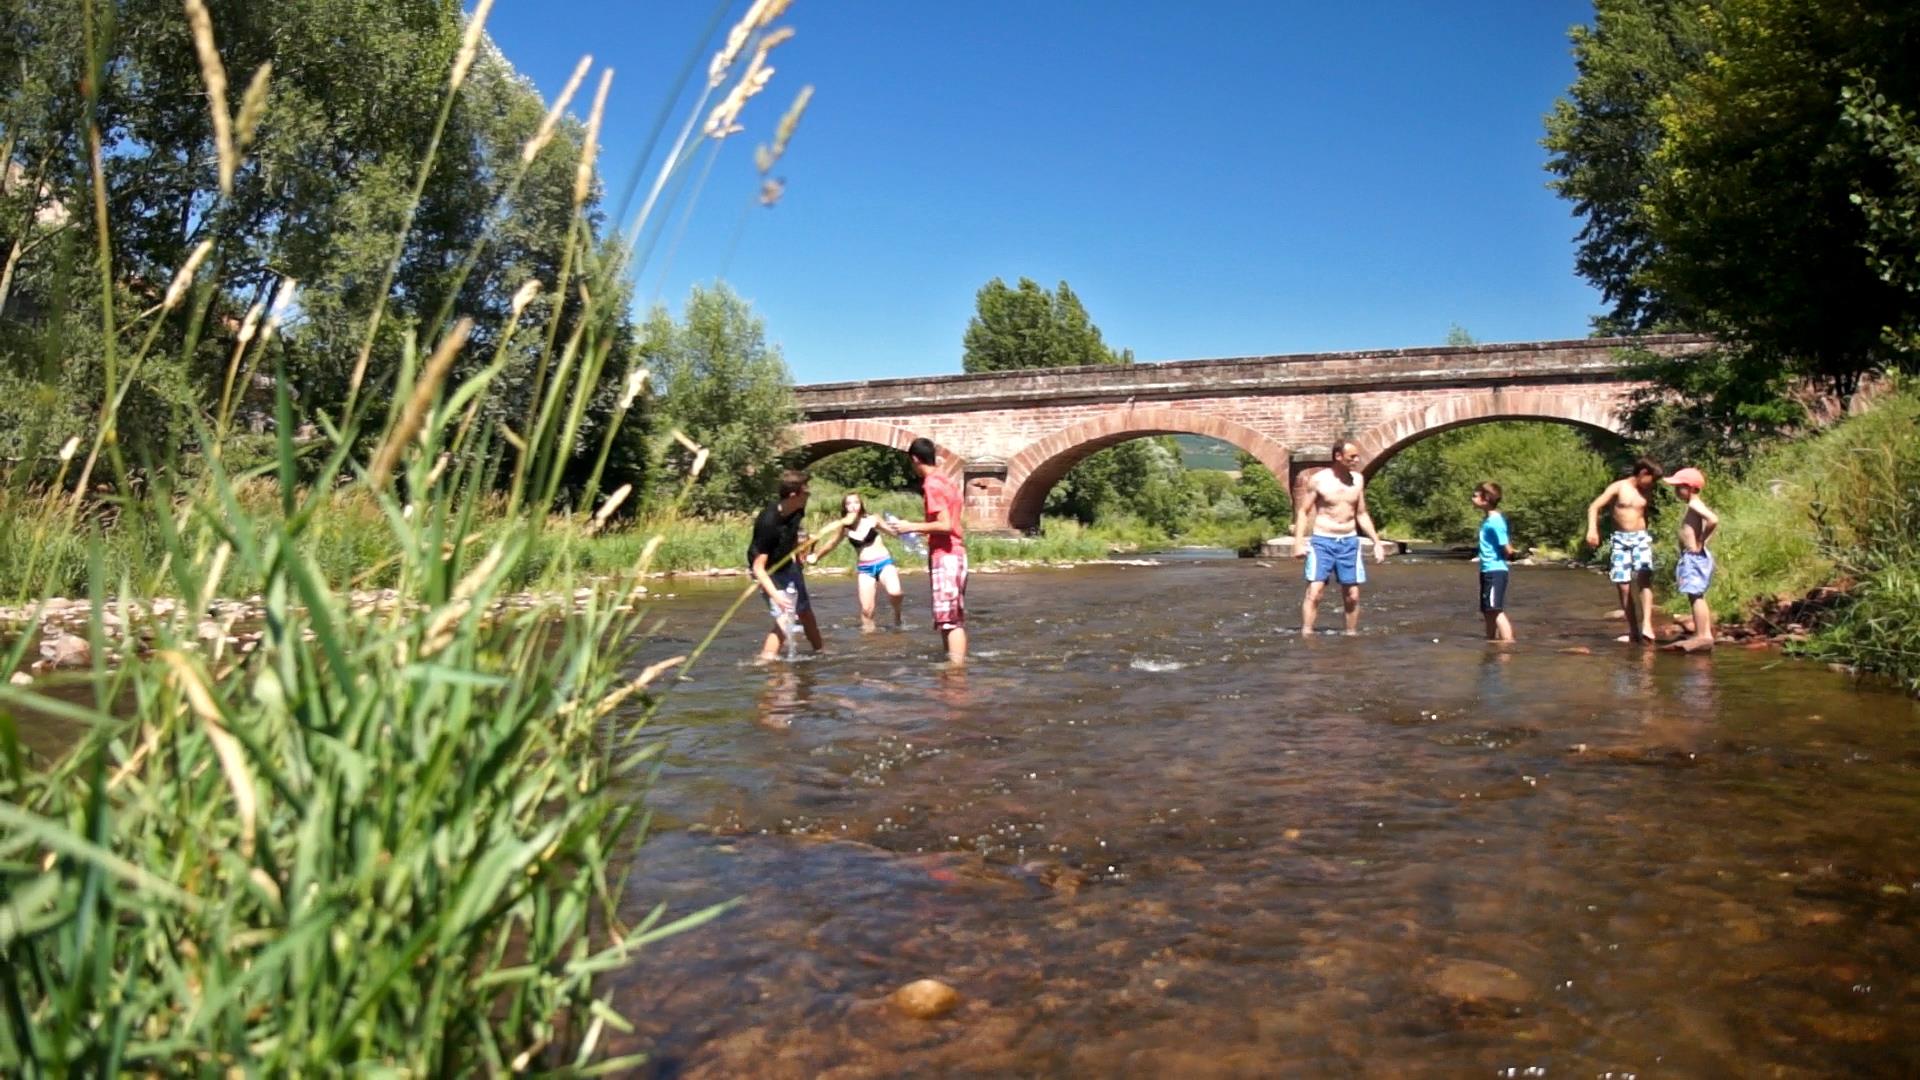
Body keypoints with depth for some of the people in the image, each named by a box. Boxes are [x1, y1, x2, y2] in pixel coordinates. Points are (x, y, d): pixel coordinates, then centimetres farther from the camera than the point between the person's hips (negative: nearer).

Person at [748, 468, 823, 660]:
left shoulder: (797, 510, -15)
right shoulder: (768, 523, -37)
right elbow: (758, 567, -36)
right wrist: (776, 595, -44)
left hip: (788, 564, 7)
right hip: (769, 572, -7)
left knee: (805, 612, 19)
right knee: (784, 620, -19)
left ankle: (820, 650, 37)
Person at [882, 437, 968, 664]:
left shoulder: (931, 484, -12)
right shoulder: (946, 482, 16)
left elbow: (945, 525, -20)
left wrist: (912, 527, -11)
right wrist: (919, 529, 24)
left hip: (945, 556, -10)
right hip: (956, 554, 10)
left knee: (949, 621, -10)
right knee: (955, 620, 13)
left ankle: (956, 668, -11)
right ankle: (957, 664, 17)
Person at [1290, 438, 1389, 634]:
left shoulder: (1358, 479, 7)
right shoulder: (1318, 480, -6)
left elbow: (1362, 514, 15)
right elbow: (1303, 511, -3)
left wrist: (1376, 541, 11)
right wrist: (1298, 542, -12)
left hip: (1349, 541, 4)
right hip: (1322, 541, -4)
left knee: (1353, 596, 5)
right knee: (1314, 592, -12)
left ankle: (1352, 634, 18)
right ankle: (1306, 636, -9)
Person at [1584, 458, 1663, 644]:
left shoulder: (1646, 492, 11)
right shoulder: (1618, 487, -1)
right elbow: (1594, 506, -6)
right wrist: (1592, 529, -20)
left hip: (1641, 538, 2)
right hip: (1621, 540, -2)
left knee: (1644, 578, -22)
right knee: (1624, 587, -2)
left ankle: (1646, 625, -29)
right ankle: (1633, 632, 9)